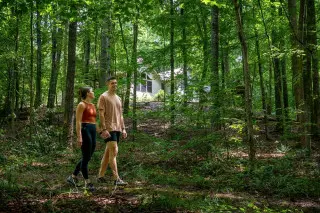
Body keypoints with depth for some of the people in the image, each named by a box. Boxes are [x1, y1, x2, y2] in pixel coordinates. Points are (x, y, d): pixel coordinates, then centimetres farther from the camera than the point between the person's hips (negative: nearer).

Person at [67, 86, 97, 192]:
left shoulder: (92, 105, 18)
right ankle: (87, 183, 4)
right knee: (86, 158, -3)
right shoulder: (81, 105, -7)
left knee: (87, 158, 12)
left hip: (93, 131, 9)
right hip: (85, 131, -9)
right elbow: (78, 121, -12)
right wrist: (79, 136, -19)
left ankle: (73, 177, 24)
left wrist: (95, 135, 21)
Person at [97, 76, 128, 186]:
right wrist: (104, 129, -18)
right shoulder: (103, 97, -5)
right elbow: (101, 114, -11)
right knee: (114, 152, -14)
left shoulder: (118, 98, 19)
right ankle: (116, 179, -15)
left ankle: (100, 176, 16)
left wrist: (123, 129, 14)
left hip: (117, 129, 8)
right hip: (109, 128, -8)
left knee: (108, 152, 10)